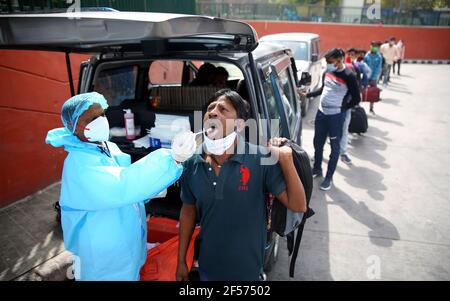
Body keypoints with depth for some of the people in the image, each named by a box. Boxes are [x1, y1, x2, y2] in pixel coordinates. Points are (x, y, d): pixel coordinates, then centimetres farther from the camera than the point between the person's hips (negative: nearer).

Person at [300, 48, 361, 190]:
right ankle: (317, 169, 37)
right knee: (318, 143, 17)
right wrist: (307, 95, 15)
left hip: (336, 116, -7)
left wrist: (342, 108, -6)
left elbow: (356, 99, -9)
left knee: (335, 147, 6)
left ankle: (329, 177, 16)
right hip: (321, 113, 7)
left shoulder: (348, 76, -15)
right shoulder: (327, 72, 4)